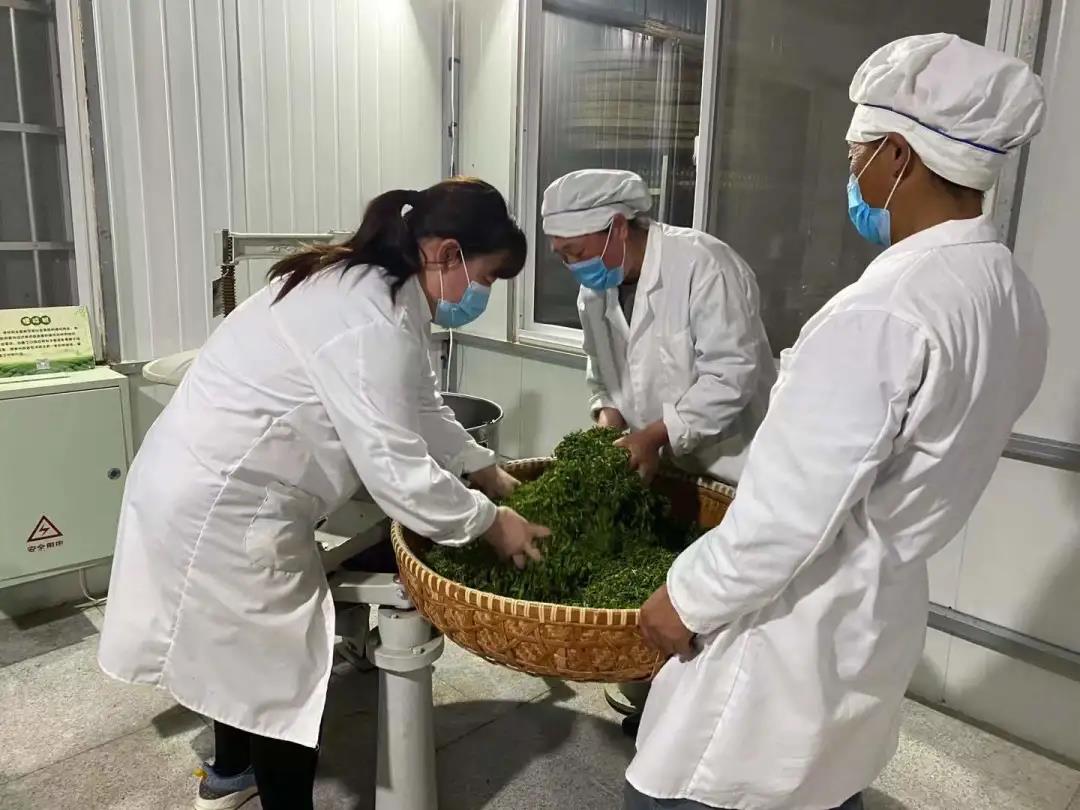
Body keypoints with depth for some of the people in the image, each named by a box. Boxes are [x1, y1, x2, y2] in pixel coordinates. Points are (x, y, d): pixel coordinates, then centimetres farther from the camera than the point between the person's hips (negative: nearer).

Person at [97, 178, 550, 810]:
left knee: (249, 641, 26)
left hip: (214, 485, 11)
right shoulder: (370, 324, -28)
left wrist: (492, 475, 9)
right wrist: (490, 523, -15)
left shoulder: (373, 291, 5)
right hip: (221, 503, -11)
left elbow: (420, 410, 13)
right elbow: (397, 471, -28)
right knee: (283, 669, 3)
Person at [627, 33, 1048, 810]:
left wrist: (689, 597, -11)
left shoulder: (882, 312, -28)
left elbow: (791, 509, -25)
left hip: (799, 623, -8)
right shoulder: (1016, 302, 2)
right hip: (885, 611, 9)